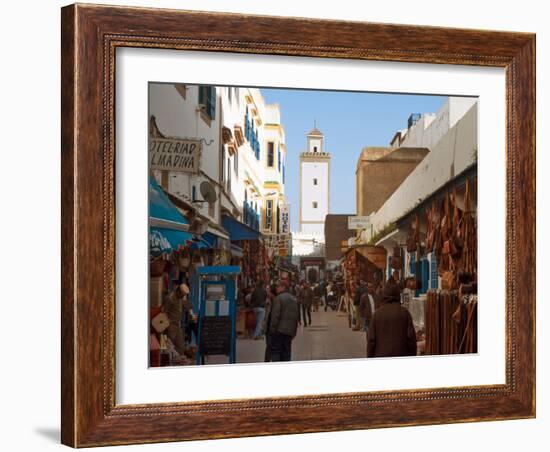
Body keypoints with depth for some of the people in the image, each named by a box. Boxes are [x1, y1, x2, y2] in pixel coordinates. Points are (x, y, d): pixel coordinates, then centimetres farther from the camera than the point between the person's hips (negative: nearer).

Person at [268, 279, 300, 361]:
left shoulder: (278, 298, -11)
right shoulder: (294, 299, 16)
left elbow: (275, 315, -16)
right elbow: (296, 317, 18)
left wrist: (272, 329, -11)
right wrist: (294, 331, 20)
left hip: (279, 330, -7)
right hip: (289, 331, 7)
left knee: (275, 350, -3)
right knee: (286, 352, 10)